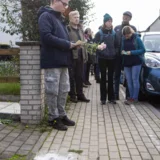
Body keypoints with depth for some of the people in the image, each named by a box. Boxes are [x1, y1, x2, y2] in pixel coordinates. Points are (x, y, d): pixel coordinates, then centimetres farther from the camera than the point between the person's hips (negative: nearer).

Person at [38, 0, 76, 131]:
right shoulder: (45, 16, -8)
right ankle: (53, 118, 10)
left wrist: (72, 44, 3)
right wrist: (67, 45, -16)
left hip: (62, 61, 9)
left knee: (64, 90, 13)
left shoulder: (59, 18, 20)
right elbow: (46, 37, -21)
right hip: (52, 61, -9)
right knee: (52, 91, 0)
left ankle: (61, 115, 24)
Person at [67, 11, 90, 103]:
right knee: (71, 77, 1)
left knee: (80, 77, 9)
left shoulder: (80, 30, 20)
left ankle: (80, 94, 17)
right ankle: (72, 95, 9)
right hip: (71, 56, -6)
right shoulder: (67, 29, -3)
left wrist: (85, 55, 14)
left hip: (80, 56, 6)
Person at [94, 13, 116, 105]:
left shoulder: (114, 33, 8)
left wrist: (115, 53, 2)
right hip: (102, 58, -2)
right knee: (103, 78, 3)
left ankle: (111, 98, 13)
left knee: (111, 78, 6)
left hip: (112, 58, 2)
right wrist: (99, 47, -25)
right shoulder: (99, 33, -1)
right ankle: (103, 98, 9)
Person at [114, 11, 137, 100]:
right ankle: (116, 94, 14)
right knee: (117, 75, 7)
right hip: (118, 55, 2)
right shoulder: (117, 28, 12)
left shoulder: (133, 28, 4)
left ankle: (128, 95, 11)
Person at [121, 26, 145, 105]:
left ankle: (134, 98, -1)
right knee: (129, 80, 5)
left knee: (135, 79, -5)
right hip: (126, 63, 5)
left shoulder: (137, 39, -6)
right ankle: (131, 97, 12)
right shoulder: (123, 39, 7)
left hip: (136, 62, -5)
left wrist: (131, 52, -17)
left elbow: (143, 50, -7)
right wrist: (122, 51, -6)